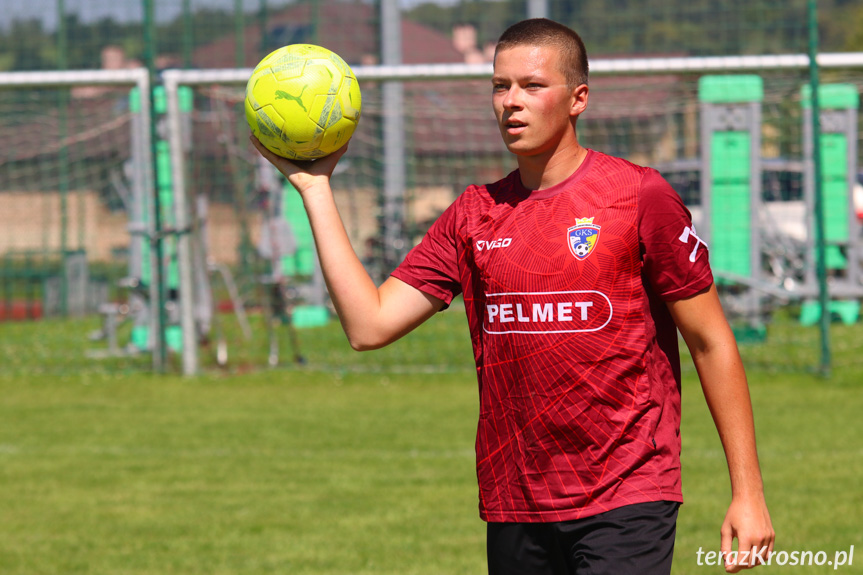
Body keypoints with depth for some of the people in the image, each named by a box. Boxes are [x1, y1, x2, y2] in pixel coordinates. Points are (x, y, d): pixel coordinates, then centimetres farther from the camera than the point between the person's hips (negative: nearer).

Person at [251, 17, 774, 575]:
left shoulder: (639, 196, -4)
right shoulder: (474, 216, 10)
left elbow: (712, 343, 0)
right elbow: (369, 325, 4)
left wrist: (747, 492, -4)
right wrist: (315, 188, 3)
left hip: (626, 506, -5)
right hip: (515, 509, 5)